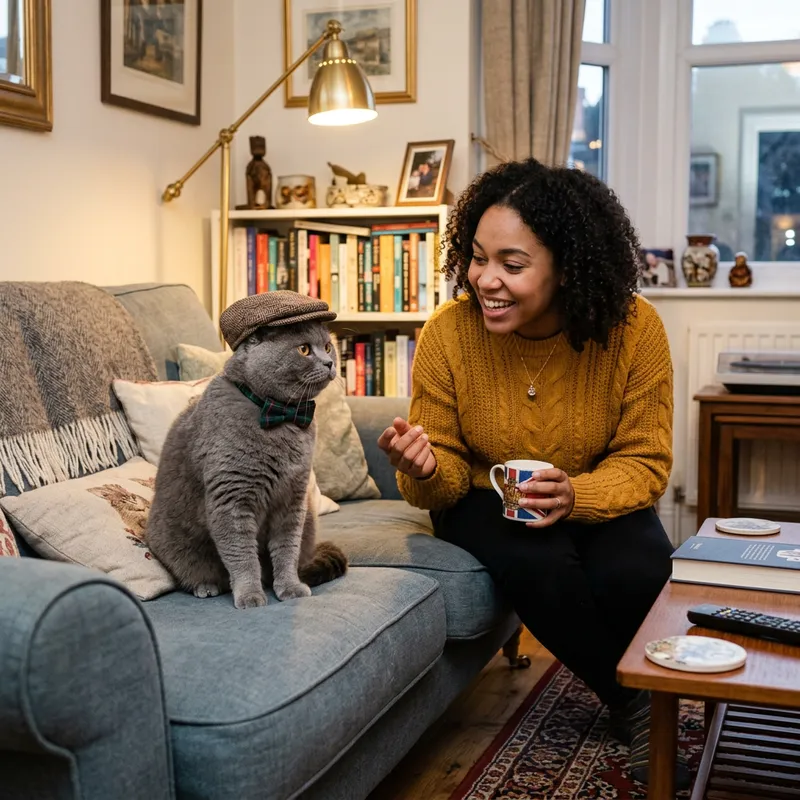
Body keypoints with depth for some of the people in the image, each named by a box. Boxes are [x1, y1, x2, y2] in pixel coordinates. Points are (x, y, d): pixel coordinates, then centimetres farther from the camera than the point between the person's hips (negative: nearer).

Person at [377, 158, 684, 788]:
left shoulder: (633, 328, -19)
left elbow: (645, 462, -11)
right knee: (539, 566, -32)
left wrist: (577, 495, -32)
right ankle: (636, 709, -5)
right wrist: (427, 471, -33)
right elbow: (449, 478, -8)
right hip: (487, 502, 0)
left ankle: (647, 693, 4)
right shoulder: (448, 334, -18)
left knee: (635, 574, -30)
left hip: (599, 501, 0)